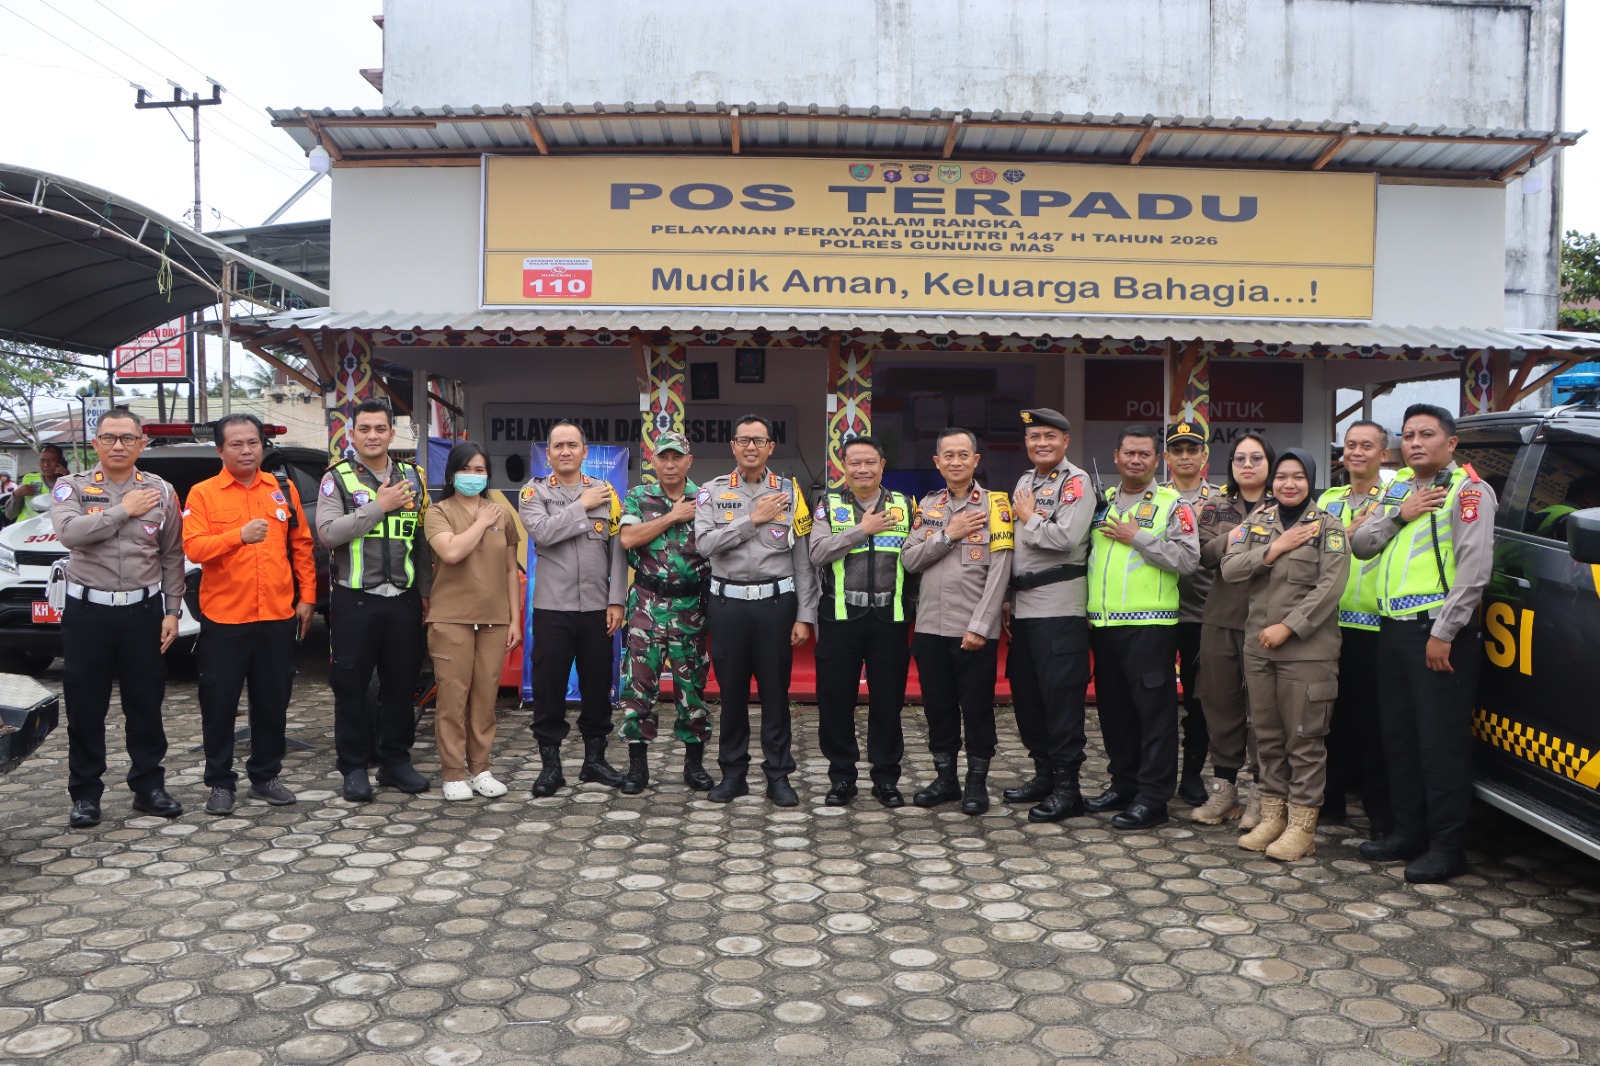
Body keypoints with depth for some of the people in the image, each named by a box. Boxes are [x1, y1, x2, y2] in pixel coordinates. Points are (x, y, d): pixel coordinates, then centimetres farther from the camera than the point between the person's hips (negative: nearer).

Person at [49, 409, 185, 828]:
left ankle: (148, 786, 19)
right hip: (88, 610, -1)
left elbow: (172, 557, 7)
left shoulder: (161, 492, 6)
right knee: (85, 708, 5)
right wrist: (124, 510, -14)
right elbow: (68, 532, -19)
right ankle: (85, 794, 16)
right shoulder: (72, 487, 2)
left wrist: (173, 611, 2)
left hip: (143, 611, 1)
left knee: (146, 705, 8)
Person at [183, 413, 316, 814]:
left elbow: (302, 547, 10)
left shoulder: (283, 490, 9)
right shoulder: (203, 493, 0)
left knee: (273, 702, 10)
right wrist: (239, 535, -25)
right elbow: (193, 547, -11)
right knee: (219, 703, 5)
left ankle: (266, 775, 24)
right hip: (223, 618, -2)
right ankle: (219, 782, 17)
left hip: (278, 616, 3)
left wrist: (306, 596, 6)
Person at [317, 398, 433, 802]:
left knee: (401, 683, 9)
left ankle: (396, 760, 22)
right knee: (351, 686, 4)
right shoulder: (337, 478, 0)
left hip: (403, 599, 3)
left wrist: (426, 590, 10)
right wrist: (379, 506, -16)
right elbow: (328, 532, -15)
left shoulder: (411, 478, 11)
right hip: (354, 599, -3)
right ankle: (354, 766, 15)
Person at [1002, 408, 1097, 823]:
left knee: (1061, 694, -6)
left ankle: (1067, 785, 1)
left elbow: (1066, 538, -22)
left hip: (1059, 607, -8)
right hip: (1023, 605, 8)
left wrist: (1028, 519, -6)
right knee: (1025, 691, 12)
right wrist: (1008, 600, 17)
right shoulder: (1024, 483, 18)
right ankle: (1044, 773, 25)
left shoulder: (1076, 482, -7)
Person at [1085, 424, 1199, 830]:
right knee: (1113, 708, 12)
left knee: (1154, 709, -3)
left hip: (1150, 624, -6)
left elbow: (1188, 559, -12)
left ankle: (1152, 797, 3)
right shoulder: (1101, 502, 16)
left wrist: (1137, 537, -13)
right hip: (1104, 624, 6)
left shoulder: (1172, 506, 0)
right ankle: (1123, 784, 25)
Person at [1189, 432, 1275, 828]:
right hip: (1220, 618, 3)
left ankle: (1258, 793, 12)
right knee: (1220, 702, 8)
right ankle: (1224, 788, 20)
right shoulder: (1217, 506, 13)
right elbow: (1204, 554, -2)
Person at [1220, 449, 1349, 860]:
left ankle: (1302, 825, 7)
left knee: (1305, 739, -1)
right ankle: (1272, 816, 22)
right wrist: (1274, 549, -10)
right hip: (1258, 647, 5)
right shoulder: (1257, 522, 13)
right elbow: (1229, 569, 1)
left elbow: (1330, 587, -11)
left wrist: (1289, 626, -16)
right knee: (1268, 736, 11)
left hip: (1309, 650, -5)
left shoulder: (1328, 527, -1)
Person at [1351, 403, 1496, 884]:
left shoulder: (1469, 491, -7)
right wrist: (1398, 516, -6)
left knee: (1442, 743, -3)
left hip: (1438, 632, -8)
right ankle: (1408, 831, 25)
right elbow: (1359, 545, 10)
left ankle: (1446, 847, 7)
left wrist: (1444, 633, -18)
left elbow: (1474, 570, -15)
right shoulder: (1398, 488, 17)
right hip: (1393, 628, 8)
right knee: (1398, 736, 13)